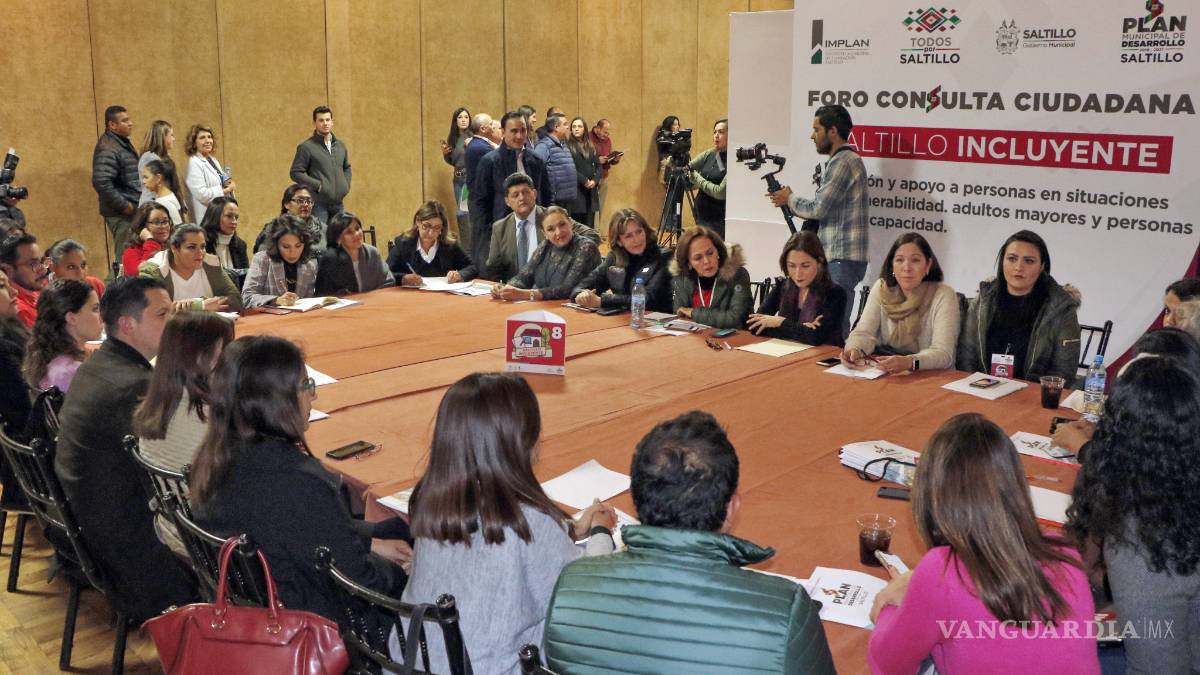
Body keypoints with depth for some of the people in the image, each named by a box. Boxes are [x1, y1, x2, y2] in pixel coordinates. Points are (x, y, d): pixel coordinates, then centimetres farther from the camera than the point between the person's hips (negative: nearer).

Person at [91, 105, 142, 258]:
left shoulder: (123, 143, 14)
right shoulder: (107, 150, -16)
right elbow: (101, 183, -26)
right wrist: (125, 206, -20)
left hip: (132, 211, 9)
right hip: (121, 215, -9)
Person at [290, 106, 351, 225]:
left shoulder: (340, 145, 13)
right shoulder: (306, 147, -5)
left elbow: (347, 167, 27)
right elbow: (296, 173, -7)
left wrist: (346, 185, 10)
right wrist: (318, 185, -14)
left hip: (338, 203, 6)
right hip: (318, 204, -6)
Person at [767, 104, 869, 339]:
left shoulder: (843, 162, -12)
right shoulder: (845, 160, 21)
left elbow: (817, 209, -15)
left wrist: (789, 199, 3)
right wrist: (790, 200, 12)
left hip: (842, 260, -10)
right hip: (838, 257, 10)